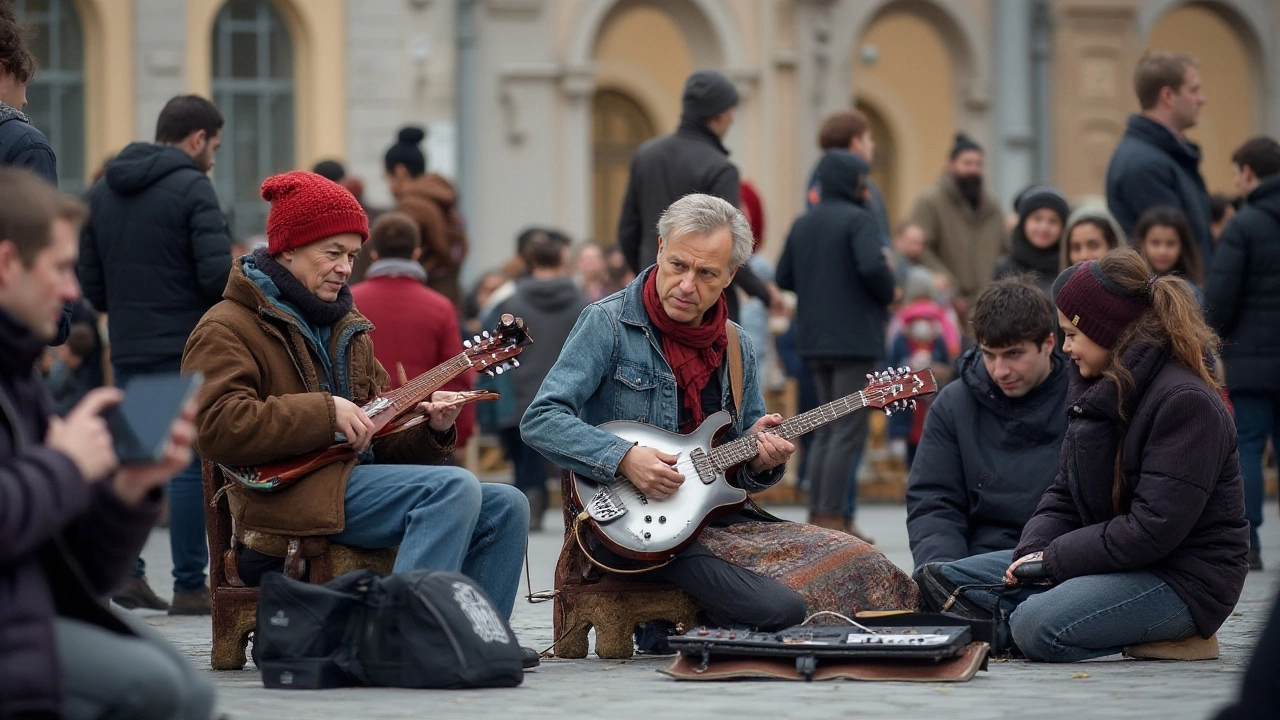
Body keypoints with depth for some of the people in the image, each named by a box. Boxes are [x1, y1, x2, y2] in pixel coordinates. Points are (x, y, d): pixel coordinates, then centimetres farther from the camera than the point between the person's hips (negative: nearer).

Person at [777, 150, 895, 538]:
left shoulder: (802, 224, 11)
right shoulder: (856, 220, -11)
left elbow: (784, 278, 11)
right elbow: (873, 267, -24)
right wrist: (887, 293, -5)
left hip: (815, 341, 7)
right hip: (855, 339, -7)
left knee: (827, 427, 16)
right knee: (849, 430, -5)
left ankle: (818, 512, 14)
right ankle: (832, 516, -9)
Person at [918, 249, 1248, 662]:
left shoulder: (1185, 401, -18)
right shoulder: (1096, 387, 11)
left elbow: (1154, 529, -23)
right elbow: (1065, 496, 13)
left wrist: (1054, 558, -17)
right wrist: (1032, 552, -8)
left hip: (1182, 577, -10)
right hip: (1111, 559, 10)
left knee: (1038, 626, -34)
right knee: (941, 579, 2)